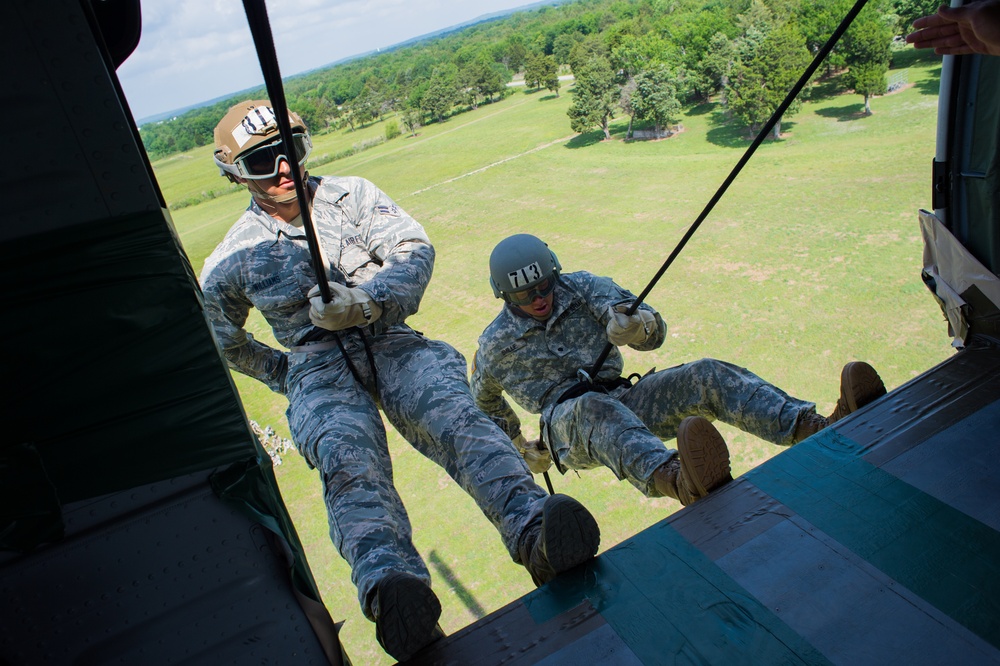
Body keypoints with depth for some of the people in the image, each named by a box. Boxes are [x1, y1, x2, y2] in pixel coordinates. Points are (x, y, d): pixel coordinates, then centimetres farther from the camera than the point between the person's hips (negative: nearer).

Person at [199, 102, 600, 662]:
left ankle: (535, 531, -54)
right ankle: (389, 585, -58)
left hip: (391, 342, 1)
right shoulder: (233, 260, 9)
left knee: (452, 412, -32)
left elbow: (416, 250, -6)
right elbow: (222, 340, 25)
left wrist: (368, 301, -22)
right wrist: (281, 372, 20)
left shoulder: (350, 196, 7)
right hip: (318, 369, 0)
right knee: (347, 458, -34)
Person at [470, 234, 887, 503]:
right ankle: (679, 480, -75)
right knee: (596, 409, -42)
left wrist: (637, 326, -30)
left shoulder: (581, 288, 4)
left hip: (625, 400, 4)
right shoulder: (496, 345, 2)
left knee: (707, 376, -22)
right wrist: (516, 447, 29)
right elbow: (484, 400, 23)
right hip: (566, 423, -3)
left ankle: (824, 428, -45)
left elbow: (655, 333, -5)